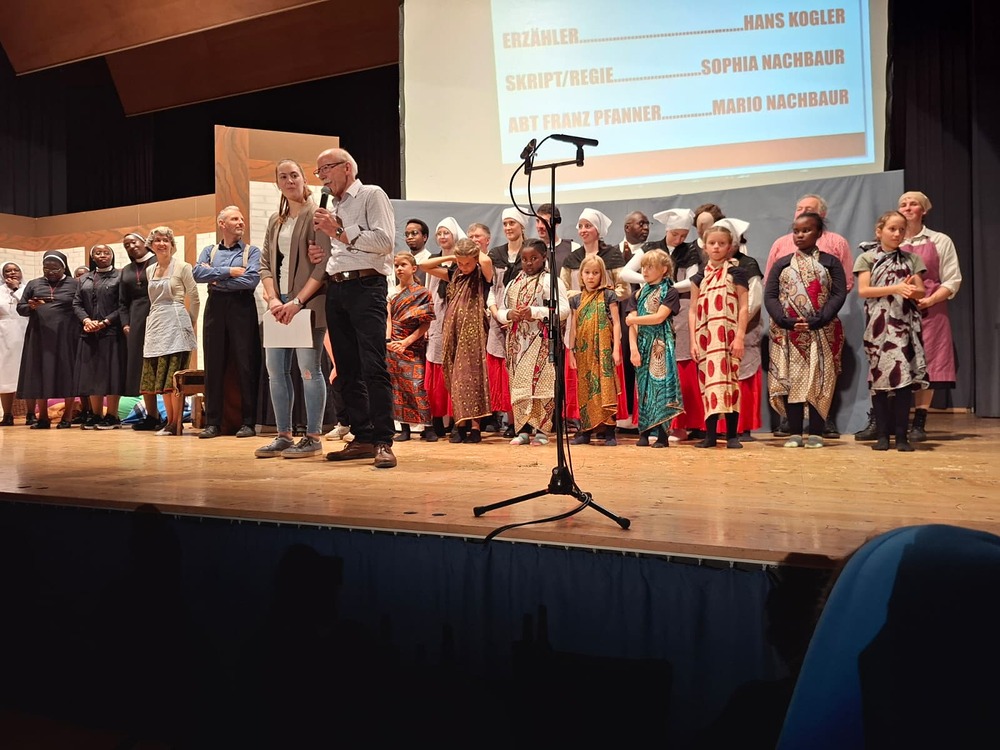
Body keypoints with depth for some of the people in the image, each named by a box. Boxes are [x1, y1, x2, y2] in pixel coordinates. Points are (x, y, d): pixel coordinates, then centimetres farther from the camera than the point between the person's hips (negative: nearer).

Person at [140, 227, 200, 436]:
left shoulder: (182, 267, -3)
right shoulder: (150, 270, 15)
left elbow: (195, 300, -1)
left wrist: (189, 324, 5)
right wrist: (156, 321, 18)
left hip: (175, 325, -6)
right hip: (156, 325, 6)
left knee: (173, 376, -8)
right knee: (161, 377, 6)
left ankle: (176, 423, -3)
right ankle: (170, 420, 13)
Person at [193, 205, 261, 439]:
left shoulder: (252, 251, 7)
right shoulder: (209, 251, 17)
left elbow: (252, 279, -10)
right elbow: (197, 273, -1)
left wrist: (215, 278, -4)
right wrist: (229, 271, -8)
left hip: (242, 308, -3)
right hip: (215, 307, 3)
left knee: (246, 366, -3)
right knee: (213, 365, 3)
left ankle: (248, 422, 3)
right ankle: (212, 422, 8)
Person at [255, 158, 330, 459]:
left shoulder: (315, 215, -3)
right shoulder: (275, 221, 18)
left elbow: (324, 265, -11)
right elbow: (265, 263, 14)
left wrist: (297, 302, -16)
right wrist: (272, 299, -4)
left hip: (308, 302, -7)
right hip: (280, 303, 7)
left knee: (308, 369, -5)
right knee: (275, 368, 6)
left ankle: (313, 437, 3)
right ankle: (283, 436, 15)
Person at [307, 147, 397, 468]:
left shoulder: (372, 195, 2)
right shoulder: (332, 208, 24)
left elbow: (384, 241, -11)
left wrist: (339, 232, -9)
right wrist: (323, 254, 8)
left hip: (366, 287, -8)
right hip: (336, 289, 8)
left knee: (373, 366, -14)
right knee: (348, 369, 6)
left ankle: (383, 443, -12)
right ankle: (363, 438, 13)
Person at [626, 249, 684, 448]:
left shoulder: (669, 292, -2)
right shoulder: (641, 292, 15)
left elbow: (659, 317, -15)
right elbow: (633, 323, 7)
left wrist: (633, 319, -3)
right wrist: (634, 348, -5)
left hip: (660, 344, -5)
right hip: (642, 343, 5)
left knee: (660, 384, -8)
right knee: (643, 388, 5)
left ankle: (662, 435, -6)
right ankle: (644, 432, 9)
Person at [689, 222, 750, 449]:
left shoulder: (736, 273, 4)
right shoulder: (699, 276, 12)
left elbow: (743, 308, -1)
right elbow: (693, 311, 10)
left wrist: (740, 337, -11)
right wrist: (693, 341, 2)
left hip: (728, 336, -3)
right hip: (705, 337, 3)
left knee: (728, 380, -6)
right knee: (708, 382, 3)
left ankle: (732, 435, 0)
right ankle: (710, 434, 8)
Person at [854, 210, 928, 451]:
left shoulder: (911, 258, 13)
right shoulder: (867, 258, 5)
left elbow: (921, 290, 9)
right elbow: (863, 290, -7)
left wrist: (911, 290, -14)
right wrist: (895, 289, -17)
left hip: (905, 324, 2)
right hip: (879, 325, -2)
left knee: (905, 377, -4)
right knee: (879, 376, -2)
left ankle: (901, 435, 1)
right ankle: (882, 434, 4)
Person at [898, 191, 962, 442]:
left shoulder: (940, 241, 8)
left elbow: (952, 281, 3)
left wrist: (929, 301, -12)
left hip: (929, 311, -1)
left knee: (925, 366, -3)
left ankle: (919, 424, 1)